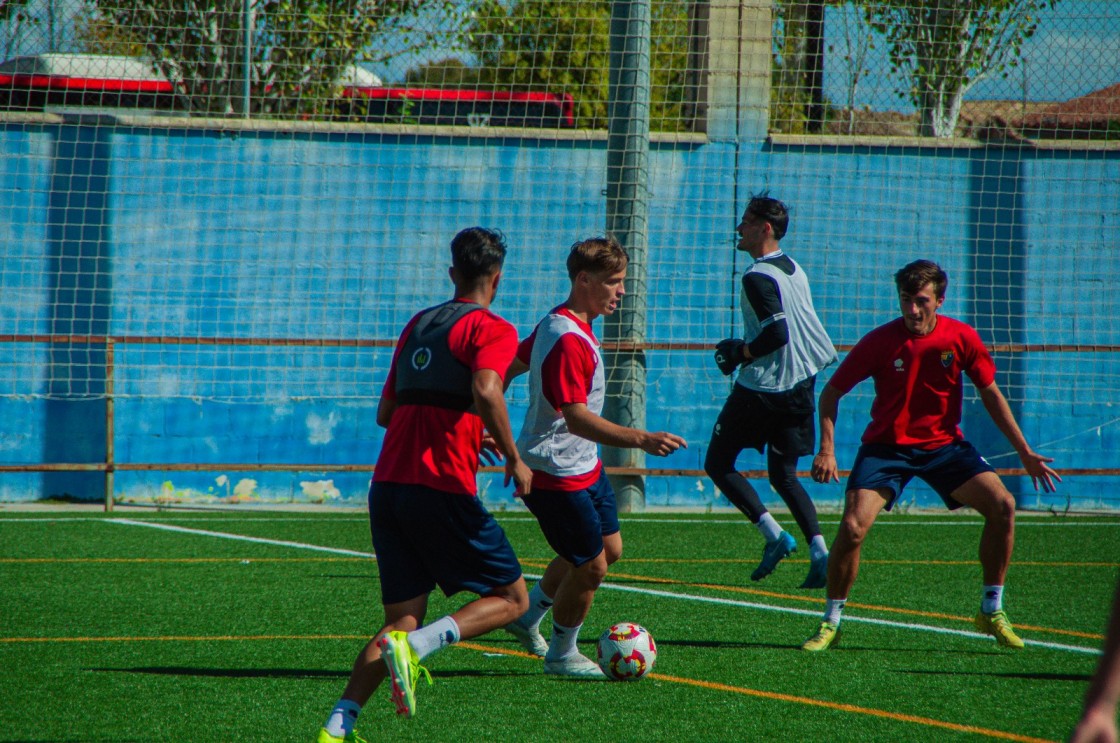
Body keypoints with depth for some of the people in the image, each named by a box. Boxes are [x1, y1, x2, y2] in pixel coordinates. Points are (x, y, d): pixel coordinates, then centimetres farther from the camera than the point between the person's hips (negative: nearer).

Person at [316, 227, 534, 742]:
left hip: (386, 486, 7)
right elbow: (486, 391, -22)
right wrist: (513, 458, -10)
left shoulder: (417, 325, 20)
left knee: (403, 618, 11)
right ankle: (416, 645, -18)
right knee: (511, 599, 7)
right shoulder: (493, 330, -2)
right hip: (443, 488, -7)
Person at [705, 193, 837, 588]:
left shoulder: (758, 277, -16)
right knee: (783, 475, 14)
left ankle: (774, 534, -7)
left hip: (762, 389, -8)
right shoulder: (794, 270, 12)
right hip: (799, 386, 8)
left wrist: (740, 353, -11)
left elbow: (777, 333, -24)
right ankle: (819, 551, -4)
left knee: (718, 463, 6)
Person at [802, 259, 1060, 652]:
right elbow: (831, 393, -4)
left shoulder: (962, 338, -8)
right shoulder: (879, 341, -13)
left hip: (944, 444, 2)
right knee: (852, 527, -21)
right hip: (886, 446, -2)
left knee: (1002, 505, -17)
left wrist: (1025, 452, 4)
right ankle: (830, 623, -1)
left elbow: (990, 394, 5)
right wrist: (827, 450, -17)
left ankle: (992, 611, 0)